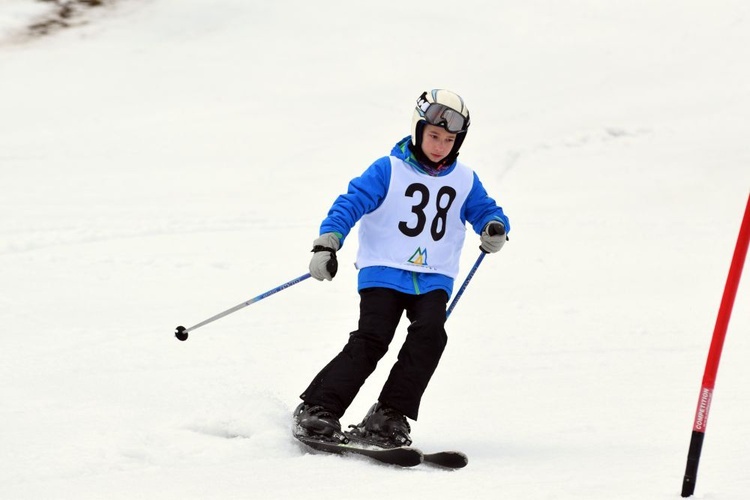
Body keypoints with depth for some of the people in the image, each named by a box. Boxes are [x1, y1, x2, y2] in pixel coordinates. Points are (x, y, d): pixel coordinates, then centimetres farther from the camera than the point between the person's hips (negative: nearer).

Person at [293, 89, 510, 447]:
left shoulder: (464, 180, 10)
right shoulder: (388, 171, -3)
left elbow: (485, 211, 14)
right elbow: (351, 203, -9)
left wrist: (495, 229, -11)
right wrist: (327, 243, -22)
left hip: (434, 280, 3)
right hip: (384, 274, -3)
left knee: (429, 334, -21)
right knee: (371, 340, -18)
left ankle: (388, 417, -15)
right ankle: (317, 410, -12)